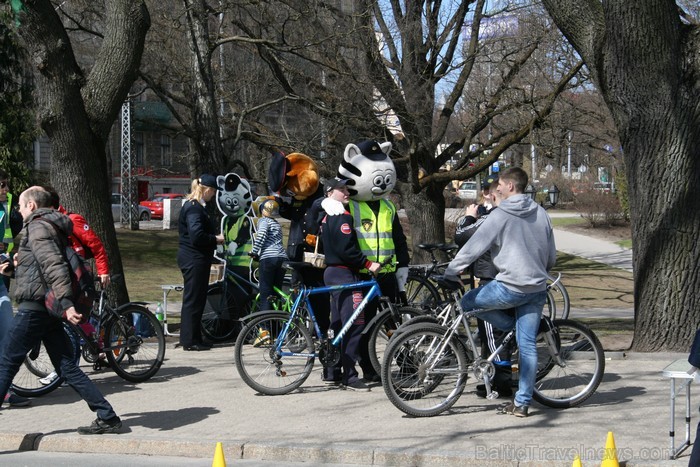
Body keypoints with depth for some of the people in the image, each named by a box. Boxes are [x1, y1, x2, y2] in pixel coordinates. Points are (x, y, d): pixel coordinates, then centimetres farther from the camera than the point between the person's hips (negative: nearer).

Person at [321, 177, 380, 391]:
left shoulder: (327, 216, 19)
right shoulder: (342, 216, -13)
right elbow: (346, 249, -23)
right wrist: (367, 263, -19)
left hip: (332, 271, 11)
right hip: (344, 273, -11)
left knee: (339, 324, 15)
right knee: (355, 324, -12)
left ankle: (332, 372, 19)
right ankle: (350, 376, -14)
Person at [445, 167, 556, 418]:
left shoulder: (500, 216, -8)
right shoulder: (541, 214, 10)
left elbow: (473, 247, -8)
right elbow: (552, 255, 16)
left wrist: (449, 272, 3)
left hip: (510, 287, -6)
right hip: (537, 289, 6)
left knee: (468, 302, 15)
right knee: (527, 345, 6)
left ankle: (512, 327, 13)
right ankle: (522, 402, 6)